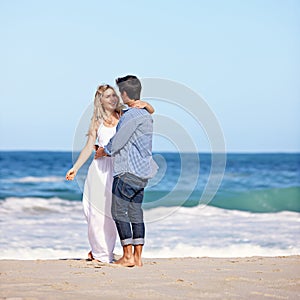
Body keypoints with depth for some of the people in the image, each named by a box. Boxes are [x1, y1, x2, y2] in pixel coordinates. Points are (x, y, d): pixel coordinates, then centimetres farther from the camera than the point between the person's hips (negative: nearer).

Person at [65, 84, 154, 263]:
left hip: (118, 169, -2)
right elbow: (89, 147, 9)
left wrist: (144, 104, -16)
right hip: (100, 169, 2)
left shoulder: (124, 116, 3)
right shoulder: (97, 121, 7)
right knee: (96, 210, 4)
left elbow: (151, 111, 5)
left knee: (111, 210, -2)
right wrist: (75, 168, 7)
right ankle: (99, 250, 19)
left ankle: (104, 252, 10)